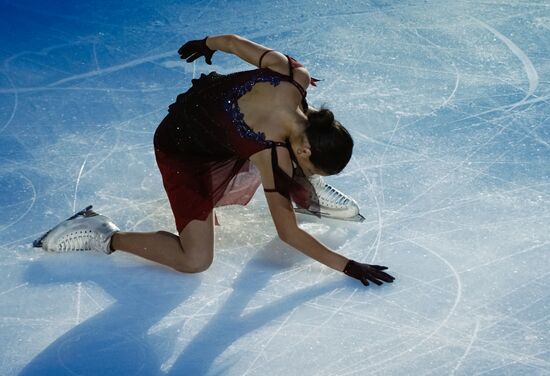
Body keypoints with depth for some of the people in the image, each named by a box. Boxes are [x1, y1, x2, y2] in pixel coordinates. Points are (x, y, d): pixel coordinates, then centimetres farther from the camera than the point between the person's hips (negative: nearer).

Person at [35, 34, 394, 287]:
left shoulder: (294, 73, -22)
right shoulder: (273, 155, -35)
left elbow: (232, 41, -6)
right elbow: (288, 233, -25)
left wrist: (206, 44, 16)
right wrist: (346, 266, -21)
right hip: (183, 152, -8)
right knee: (195, 260, -13)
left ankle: (302, 195, 26)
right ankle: (105, 235, -1)